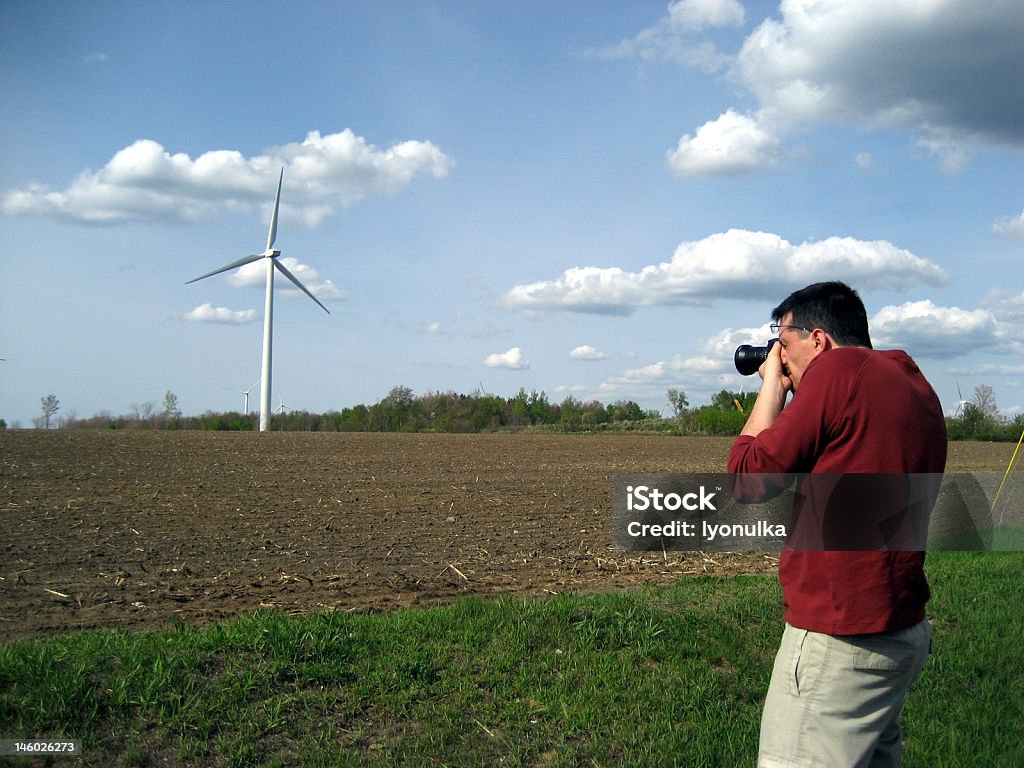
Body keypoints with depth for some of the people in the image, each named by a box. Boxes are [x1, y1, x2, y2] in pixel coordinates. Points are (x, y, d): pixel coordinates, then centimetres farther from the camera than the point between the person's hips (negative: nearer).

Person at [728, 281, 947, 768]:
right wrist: (794, 396, 16)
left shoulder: (838, 369, -13)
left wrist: (772, 386, 2)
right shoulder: (917, 387, 12)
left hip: (842, 639, -10)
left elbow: (749, 477, -10)